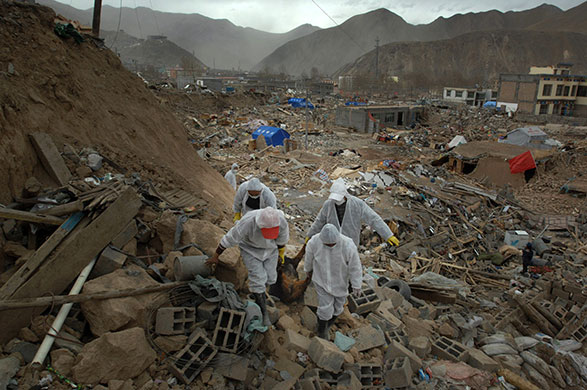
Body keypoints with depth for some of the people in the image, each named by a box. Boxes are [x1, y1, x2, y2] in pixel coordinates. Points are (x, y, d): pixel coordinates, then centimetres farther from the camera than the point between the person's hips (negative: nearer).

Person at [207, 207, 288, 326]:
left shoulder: (281, 221, -31)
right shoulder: (247, 222, -39)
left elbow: (282, 238, -8)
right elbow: (229, 238, -24)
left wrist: (281, 252, 9)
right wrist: (215, 256, -11)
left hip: (270, 248, 3)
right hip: (250, 248, -3)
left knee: (270, 278, 6)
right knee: (258, 278, -8)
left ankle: (256, 290, 40)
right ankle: (264, 313, 9)